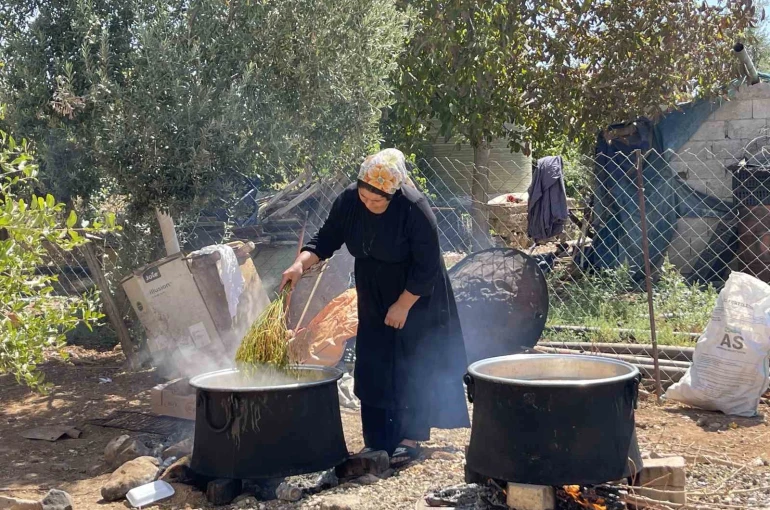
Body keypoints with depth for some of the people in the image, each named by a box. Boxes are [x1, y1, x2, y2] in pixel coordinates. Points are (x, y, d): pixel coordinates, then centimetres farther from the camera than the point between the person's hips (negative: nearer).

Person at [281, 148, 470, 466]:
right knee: (372, 369, 5)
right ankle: (377, 441, 14)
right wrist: (301, 264, -23)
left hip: (416, 297, -5)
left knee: (413, 368, -2)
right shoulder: (348, 201, -13)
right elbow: (326, 238, -5)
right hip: (373, 298, 5)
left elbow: (427, 266, -21)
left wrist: (403, 305, -18)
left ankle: (410, 439, 9)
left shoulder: (414, 209, -27)